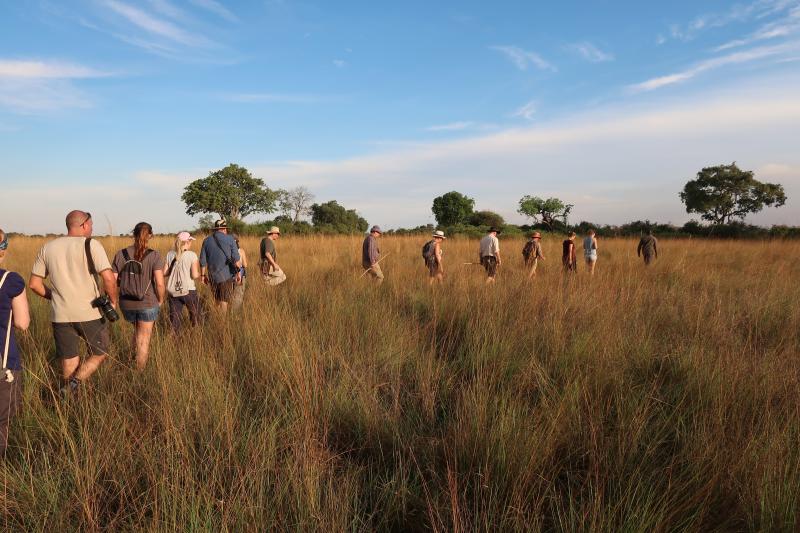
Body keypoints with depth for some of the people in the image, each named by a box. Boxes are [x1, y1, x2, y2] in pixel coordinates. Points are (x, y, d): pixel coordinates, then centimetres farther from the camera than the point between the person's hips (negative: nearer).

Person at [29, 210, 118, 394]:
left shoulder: (47, 248, 7)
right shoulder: (91, 245, -9)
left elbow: (34, 284, 9)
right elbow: (108, 278, -18)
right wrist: (113, 301, -3)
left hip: (60, 315, 4)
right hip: (90, 313, -4)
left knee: (69, 360, 15)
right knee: (99, 354, 13)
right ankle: (74, 384, -7)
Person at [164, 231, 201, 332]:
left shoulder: (170, 254, 3)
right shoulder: (192, 255, -9)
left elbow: (165, 273, 4)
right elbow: (195, 275, -15)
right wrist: (199, 272, 6)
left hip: (172, 292, 4)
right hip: (188, 290, -3)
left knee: (174, 317, 8)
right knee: (195, 314, 16)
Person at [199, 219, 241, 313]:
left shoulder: (207, 240, 7)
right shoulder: (230, 239, -3)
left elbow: (203, 260, 7)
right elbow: (236, 258, -9)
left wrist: (203, 275, 14)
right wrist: (238, 272, -2)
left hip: (212, 275, 4)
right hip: (226, 275, -4)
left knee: (217, 299, 17)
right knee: (224, 300, 0)